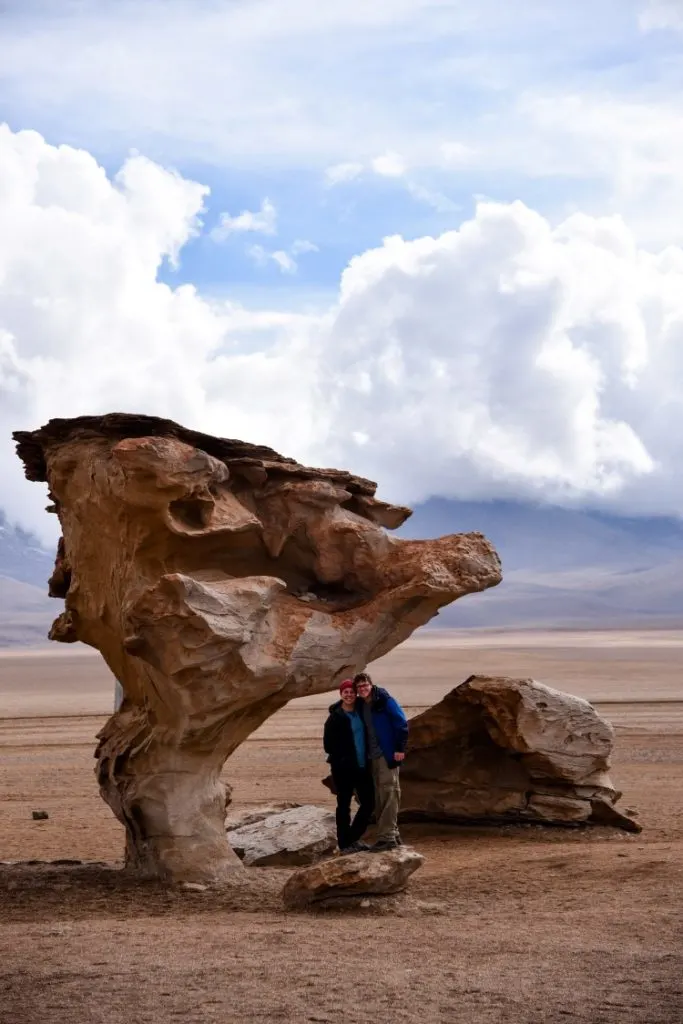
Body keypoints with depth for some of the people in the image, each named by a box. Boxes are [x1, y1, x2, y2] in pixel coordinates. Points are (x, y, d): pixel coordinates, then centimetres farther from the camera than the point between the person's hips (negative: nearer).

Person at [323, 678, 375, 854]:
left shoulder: (361, 711, 5)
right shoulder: (335, 717, -9)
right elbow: (328, 745, -8)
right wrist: (342, 758, -12)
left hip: (362, 766, 5)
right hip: (343, 768, -5)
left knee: (368, 803, 9)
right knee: (344, 806, 3)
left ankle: (353, 838, 25)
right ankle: (344, 844, 12)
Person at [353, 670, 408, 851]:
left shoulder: (385, 700, -8)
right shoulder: (361, 706, 12)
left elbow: (401, 724, -11)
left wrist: (400, 748, -15)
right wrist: (365, 754, 11)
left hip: (388, 755, -8)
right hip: (373, 756, 8)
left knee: (388, 793, -9)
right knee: (379, 796, 10)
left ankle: (387, 836, -10)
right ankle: (392, 834, 17)